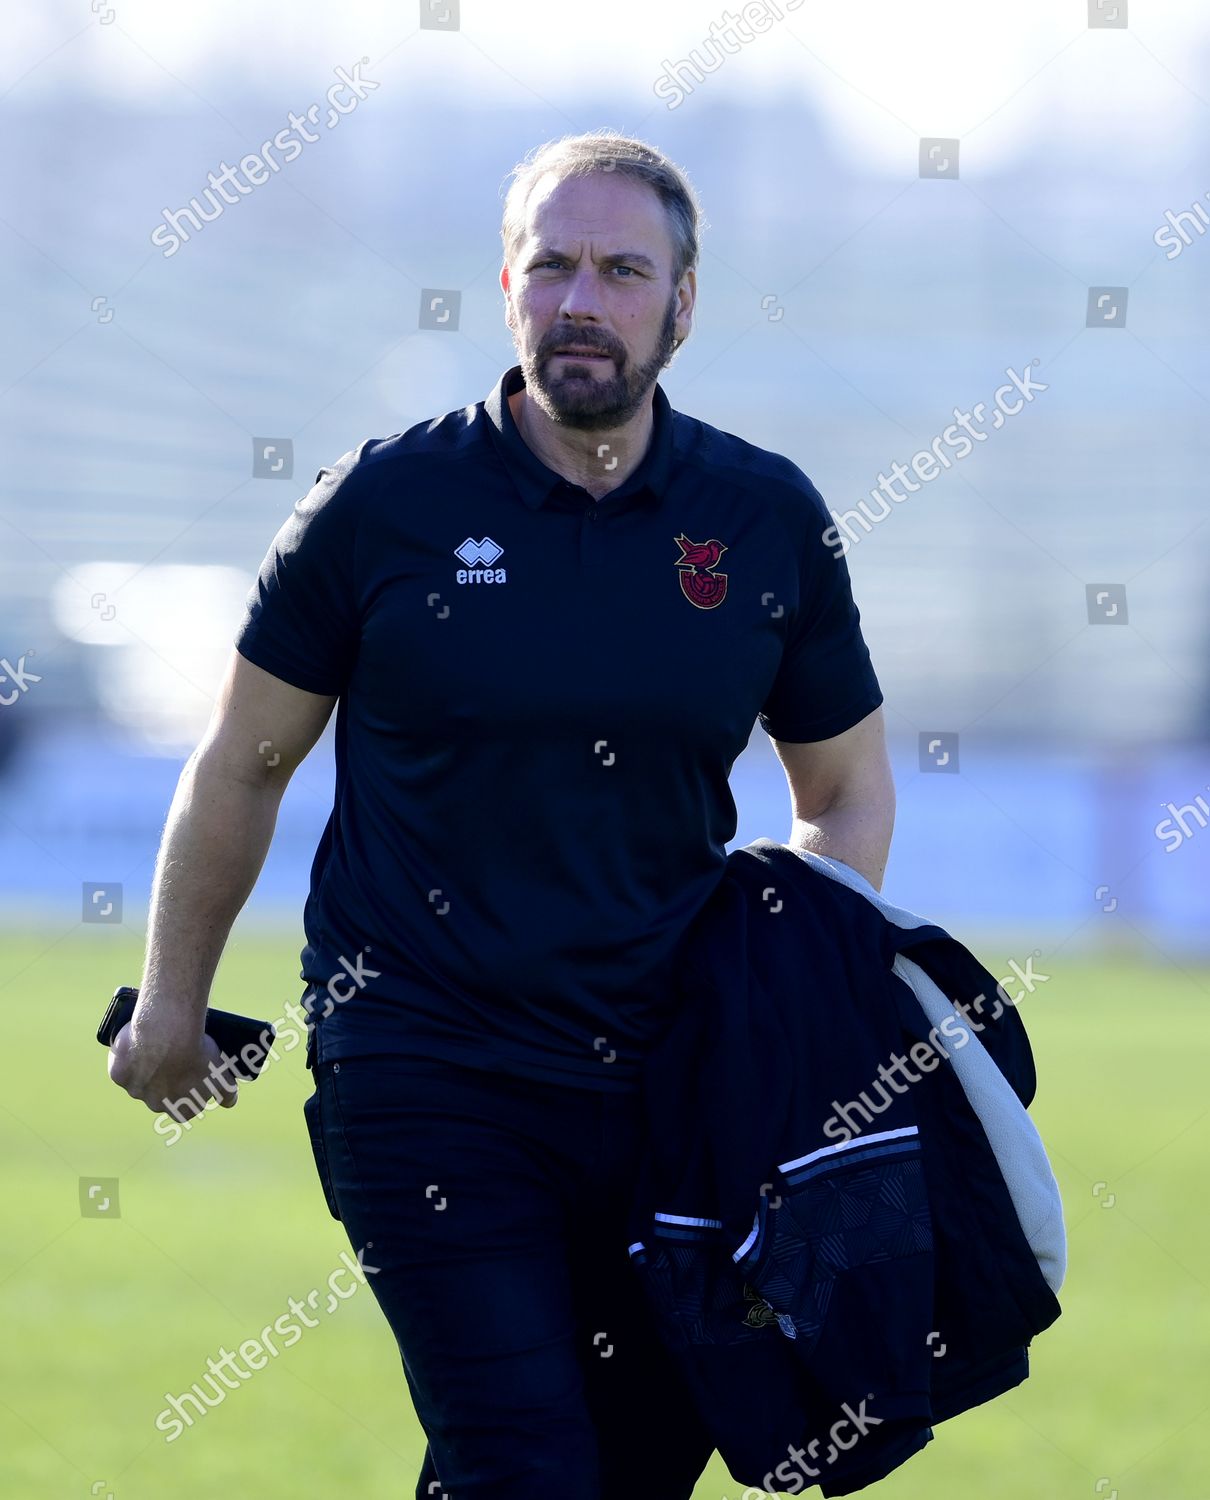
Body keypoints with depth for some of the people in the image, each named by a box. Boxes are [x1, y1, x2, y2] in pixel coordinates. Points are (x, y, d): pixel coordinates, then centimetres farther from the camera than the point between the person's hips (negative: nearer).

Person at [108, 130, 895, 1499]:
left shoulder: (768, 519, 4)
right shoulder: (384, 501, -3)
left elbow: (844, 786, 16)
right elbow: (242, 765, 8)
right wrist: (170, 1002, 13)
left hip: (666, 1074, 3)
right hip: (420, 1066, -3)